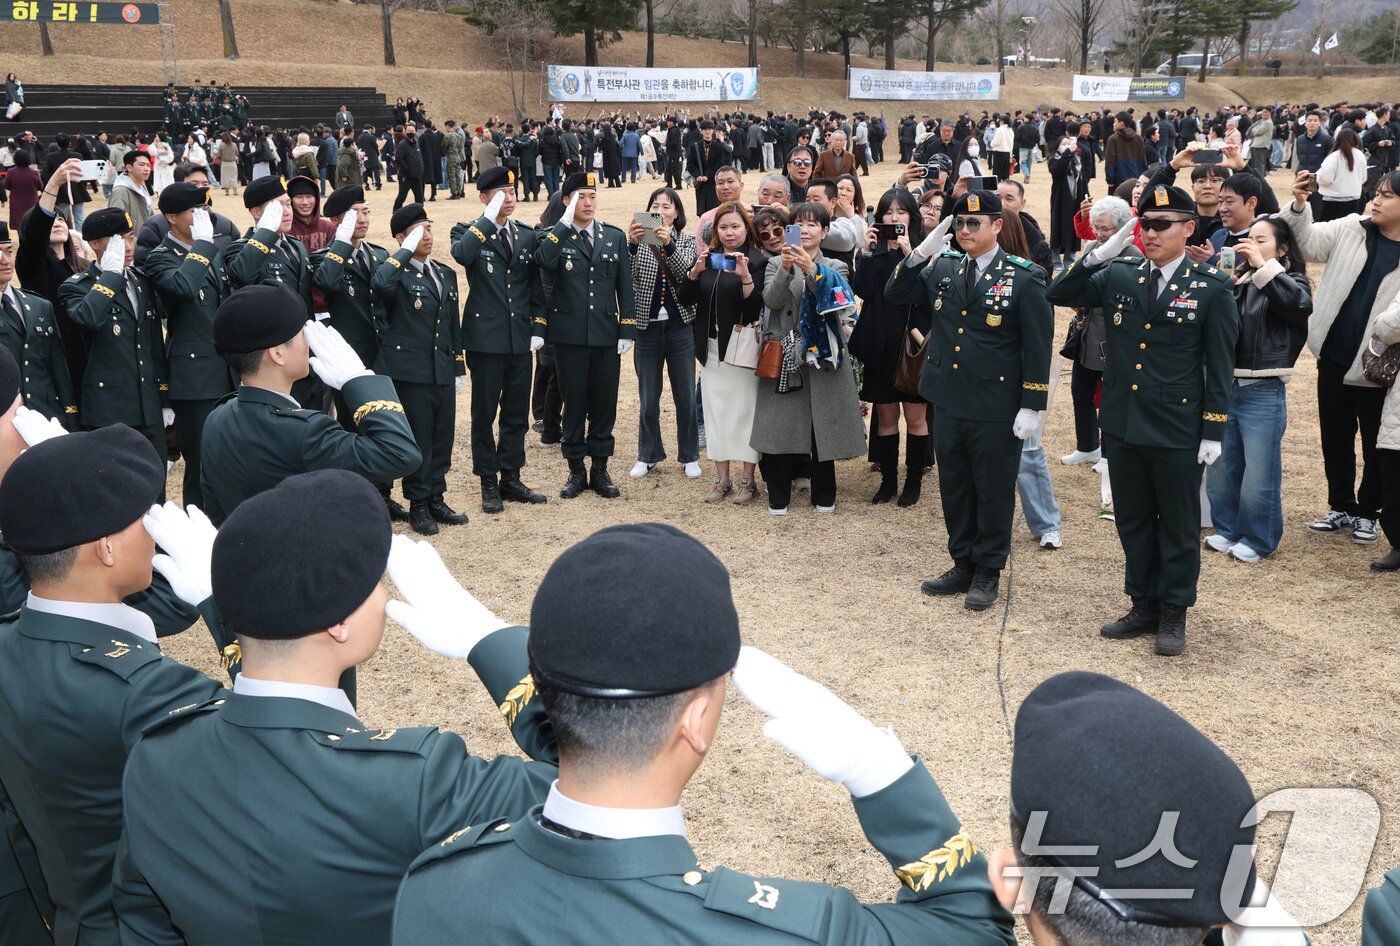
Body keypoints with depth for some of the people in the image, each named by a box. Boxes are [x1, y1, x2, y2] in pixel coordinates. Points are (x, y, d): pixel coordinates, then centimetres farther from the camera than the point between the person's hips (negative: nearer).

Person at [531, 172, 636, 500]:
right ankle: (576, 470, 17)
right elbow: (543, 264, -22)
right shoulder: (555, 237, 1)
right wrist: (564, 223, -20)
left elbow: (625, 287, 7)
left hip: (606, 335, 2)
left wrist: (627, 330, 1)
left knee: (604, 403, 7)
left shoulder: (615, 236, 9)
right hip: (570, 336, -2)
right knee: (574, 403, 5)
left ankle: (600, 470, 19)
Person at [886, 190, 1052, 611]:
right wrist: (922, 250, -9)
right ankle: (963, 564, 28)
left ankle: (988, 572, 20)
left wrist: (1031, 406, -12)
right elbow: (895, 294, 4)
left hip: (996, 410, -5)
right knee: (955, 488, 14)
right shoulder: (942, 269, 5)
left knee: (993, 490, 7)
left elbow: (1037, 346, -9)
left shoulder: (1024, 277, -9)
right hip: (948, 401, 5)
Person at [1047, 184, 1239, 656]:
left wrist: (1214, 431, -8)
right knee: (1133, 522, 14)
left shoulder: (1212, 287, -7)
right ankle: (1144, 604, 29)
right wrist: (1100, 254, -11)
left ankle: (1174, 613, 22)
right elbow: (1059, 295, 1)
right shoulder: (1118, 275, 4)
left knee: (1178, 525, 9)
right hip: (1122, 425, 4)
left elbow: (1220, 366, -6)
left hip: (1178, 432, -4)